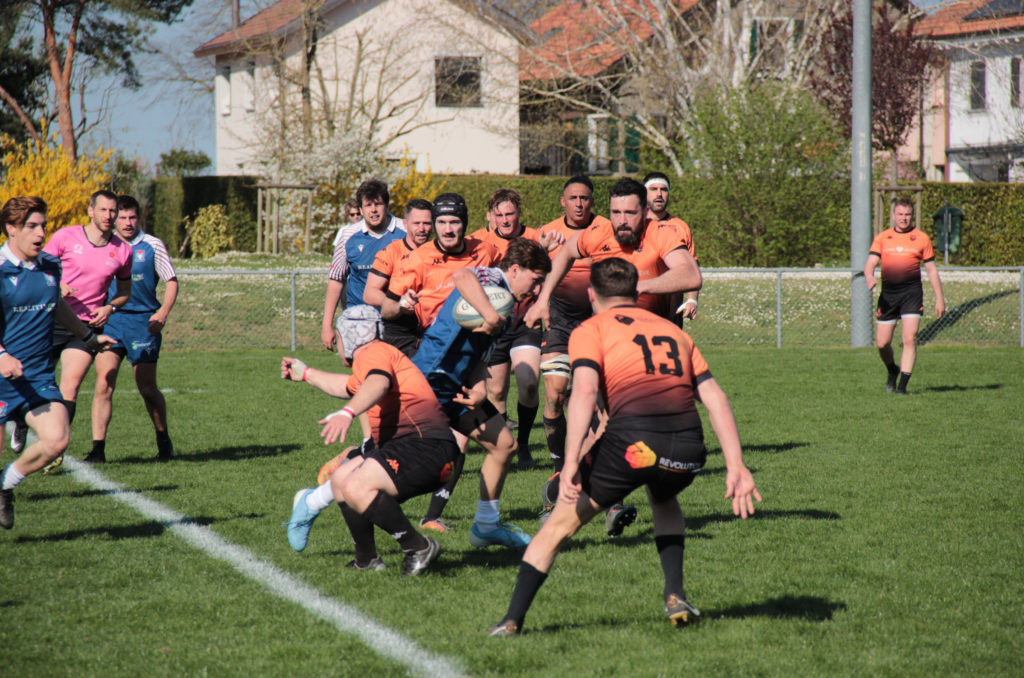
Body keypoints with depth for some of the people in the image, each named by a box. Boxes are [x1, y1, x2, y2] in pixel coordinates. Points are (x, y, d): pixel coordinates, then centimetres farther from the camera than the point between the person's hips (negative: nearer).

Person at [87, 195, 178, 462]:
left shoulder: (152, 245, 2)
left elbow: (171, 281, 4)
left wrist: (162, 313, -10)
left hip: (143, 321, -1)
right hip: (110, 319, 1)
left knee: (147, 388, 4)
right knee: (103, 384, -11)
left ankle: (163, 440, 26)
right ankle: (98, 447, -9)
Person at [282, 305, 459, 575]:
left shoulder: (373, 353, -6)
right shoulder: (375, 356, 28)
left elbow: (378, 383, -31)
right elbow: (349, 387, 51)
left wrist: (347, 413, -48)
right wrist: (306, 374, 62)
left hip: (424, 445, -11)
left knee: (357, 489, -26)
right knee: (340, 479, 18)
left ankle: (419, 548, -18)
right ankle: (367, 559, 25)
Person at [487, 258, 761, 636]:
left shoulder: (590, 330, 15)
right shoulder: (673, 331, 29)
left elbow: (584, 391, -5)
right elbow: (715, 398, 20)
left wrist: (571, 462, -11)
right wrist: (736, 466, 15)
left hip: (632, 439, -4)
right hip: (688, 449, 4)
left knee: (561, 523, 13)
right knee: (664, 500, 38)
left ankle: (512, 621, 10)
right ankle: (676, 597, 24)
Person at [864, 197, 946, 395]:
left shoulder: (921, 238, 5)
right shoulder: (882, 238, 7)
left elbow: (931, 269, 9)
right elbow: (870, 263, -1)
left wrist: (940, 299, 6)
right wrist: (869, 277, -25)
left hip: (912, 292, -2)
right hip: (888, 293, 2)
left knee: (910, 339, -15)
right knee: (882, 343, 3)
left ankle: (902, 385, -11)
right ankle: (892, 371, 34)